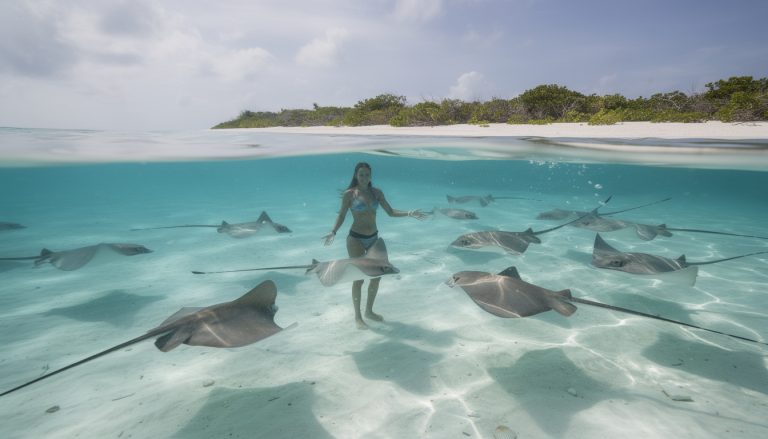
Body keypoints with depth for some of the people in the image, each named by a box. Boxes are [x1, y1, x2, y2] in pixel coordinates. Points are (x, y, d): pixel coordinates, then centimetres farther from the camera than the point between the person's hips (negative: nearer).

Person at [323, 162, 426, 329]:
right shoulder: (349, 194, -7)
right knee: (359, 278, -1)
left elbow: (390, 212, 5)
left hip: (373, 238, 5)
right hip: (356, 239, -5)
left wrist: (409, 213, -7)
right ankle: (358, 316, 17)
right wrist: (333, 232, -20)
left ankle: (369, 311, 30)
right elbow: (341, 216, -5)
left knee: (376, 275, 11)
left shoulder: (376, 192, 4)